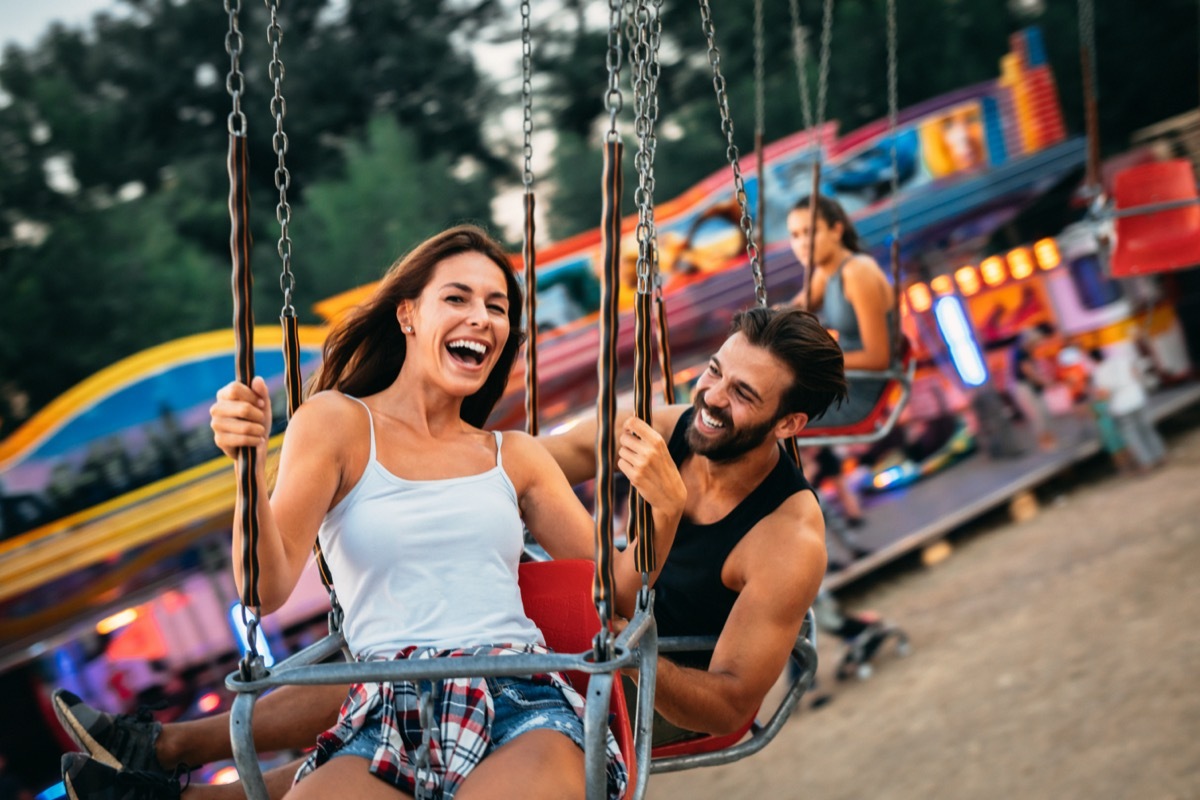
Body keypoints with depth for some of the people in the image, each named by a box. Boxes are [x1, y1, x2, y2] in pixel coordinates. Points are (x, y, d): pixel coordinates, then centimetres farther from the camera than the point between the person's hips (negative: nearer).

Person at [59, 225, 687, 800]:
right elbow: (268, 588, 0)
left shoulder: (515, 457, 20)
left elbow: (616, 593, 18)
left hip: (520, 703, 3)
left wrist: (665, 511, 0)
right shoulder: (338, 422, 10)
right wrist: (251, 469, -16)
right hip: (389, 719, -3)